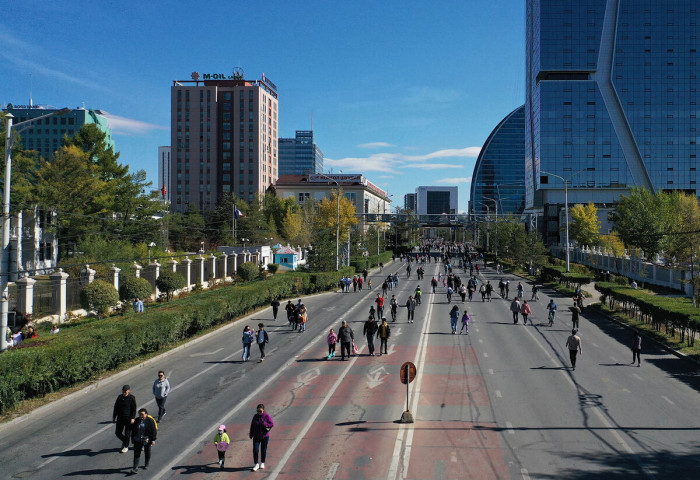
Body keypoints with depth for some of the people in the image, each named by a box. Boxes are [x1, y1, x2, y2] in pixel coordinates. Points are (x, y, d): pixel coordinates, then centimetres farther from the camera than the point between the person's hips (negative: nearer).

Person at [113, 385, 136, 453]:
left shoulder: (132, 398, -9)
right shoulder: (120, 397, 4)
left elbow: (134, 409, -9)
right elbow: (116, 408, 11)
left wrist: (132, 418, -17)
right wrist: (114, 417, 10)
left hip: (128, 418, -5)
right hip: (120, 418, 5)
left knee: (127, 433, 3)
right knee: (118, 433, 6)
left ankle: (126, 447, 20)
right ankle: (124, 441, 34)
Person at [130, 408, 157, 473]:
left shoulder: (150, 421, -12)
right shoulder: (136, 420, 0)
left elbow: (154, 430, -10)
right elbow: (133, 430, 11)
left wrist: (153, 440, -13)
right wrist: (132, 438, 12)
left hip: (147, 440, -3)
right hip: (137, 440, 3)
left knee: (147, 453, 15)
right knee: (136, 454, -3)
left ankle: (146, 464, 37)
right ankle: (135, 468, -2)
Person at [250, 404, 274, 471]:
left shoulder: (267, 416, -11)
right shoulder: (255, 416, -1)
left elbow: (272, 424, -15)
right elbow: (252, 426, 7)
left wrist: (264, 424, -27)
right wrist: (251, 434, 11)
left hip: (265, 436, -2)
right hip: (256, 437, 2)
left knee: (263, 450, 10)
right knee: (255, 450, -8)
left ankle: (262, 463, 31)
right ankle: (256, 464, 3)